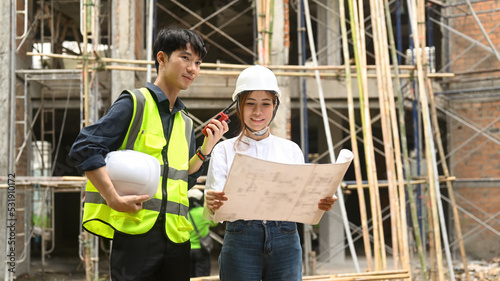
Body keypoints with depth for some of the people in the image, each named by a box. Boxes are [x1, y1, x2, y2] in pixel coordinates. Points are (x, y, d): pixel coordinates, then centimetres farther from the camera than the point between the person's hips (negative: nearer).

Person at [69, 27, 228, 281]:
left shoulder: (185, 122, 20)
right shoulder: (135, 103, -2)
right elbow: (84, 148, -11)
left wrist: (206, 148, 5)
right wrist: (114, 200, -19)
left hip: (175, 234, 7)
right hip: (135, 230, -6)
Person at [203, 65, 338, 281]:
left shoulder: (291, 150, 14)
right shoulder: (225, 150, 6)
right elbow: (209, 213, -2)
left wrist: (321, 204, -11)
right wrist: (211, 205, -26)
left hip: (285, 242, 2)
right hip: (240, 242, -2)